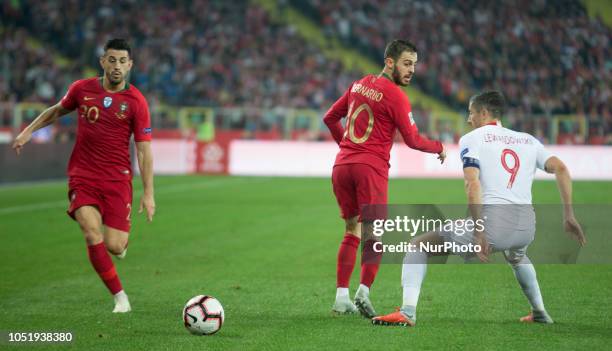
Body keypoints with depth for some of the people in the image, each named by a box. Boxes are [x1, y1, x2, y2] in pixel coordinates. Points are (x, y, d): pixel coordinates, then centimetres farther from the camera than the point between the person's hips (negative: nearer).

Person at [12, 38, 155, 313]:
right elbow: (57, 111, 23)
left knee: (114, 247, -9)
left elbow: (144, 149, -5)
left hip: (118, 179, -1)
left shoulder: (136, 101, -5)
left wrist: (148, 193, -9)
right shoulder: (82, 89, 2)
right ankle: (120, 297, -7)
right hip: (82, 177, 1)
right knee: (92, 235, -19)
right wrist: (28, 131, 16)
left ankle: (120, 240, 31)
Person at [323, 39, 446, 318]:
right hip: (371, 168, -6)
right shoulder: (395, 96, -8)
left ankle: (341, 298, 7)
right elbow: (412, 140, -6)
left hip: (342, 165, 6)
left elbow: (330, 118, 23)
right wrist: (439, 148, 11)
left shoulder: (359, 85, 13)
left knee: (352, 233, 13)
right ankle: (364, 292, -15)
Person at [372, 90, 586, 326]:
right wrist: (569, 216, 8)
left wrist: (478, 231, -14)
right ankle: (540, 313, 41)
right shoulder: (528, 140, 20)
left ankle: (408, 312, -9)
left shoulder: (471, 139, 7)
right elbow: (560, 168, 7)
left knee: (419, 245, 8)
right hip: (526, 227, 5)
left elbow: (473, 185, -9)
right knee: (516, 256, 44)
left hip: (493, 223, -5)